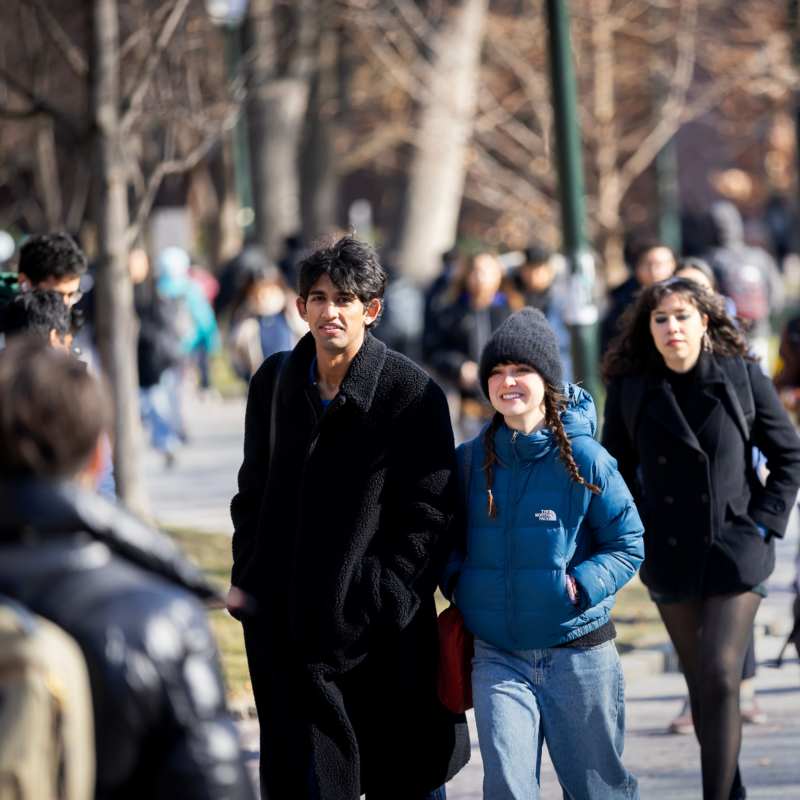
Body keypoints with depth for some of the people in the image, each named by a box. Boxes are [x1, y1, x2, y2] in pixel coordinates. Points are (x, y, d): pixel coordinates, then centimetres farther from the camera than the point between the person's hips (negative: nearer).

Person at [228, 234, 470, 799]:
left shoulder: (411, 393, -7)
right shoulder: (274, 382, 8)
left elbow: (432, 514, -7)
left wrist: (386, 599, -15)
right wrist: (246, 579, 7)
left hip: (381, 633, -4)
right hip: (289, 621, 4)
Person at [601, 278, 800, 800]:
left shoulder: (743, 376, -4)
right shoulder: (630, 389, 0)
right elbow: (616, 469, 12)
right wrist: (638, 531, 2)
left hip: (736, 551, -2)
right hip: (669, 556, 2)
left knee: (720, 677, -14)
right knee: (701, 684, 10)